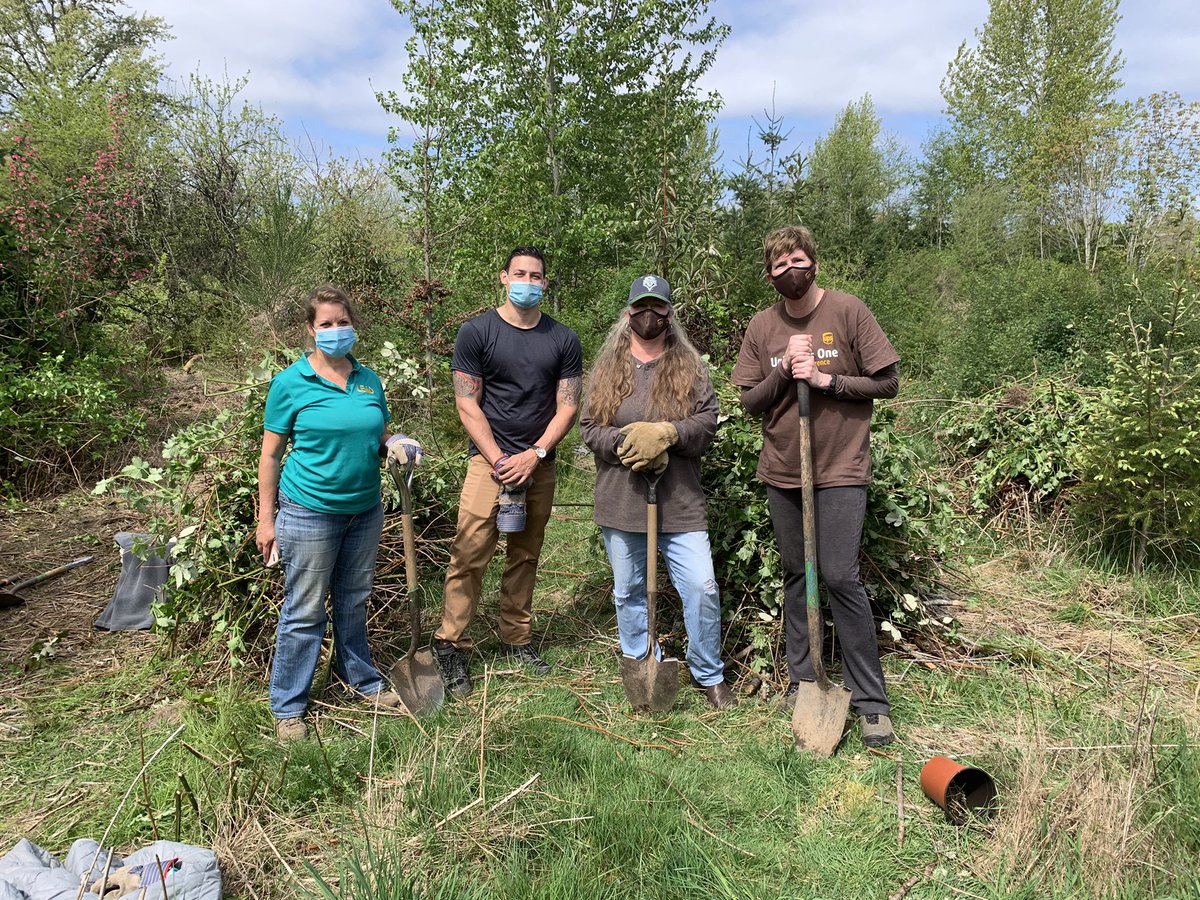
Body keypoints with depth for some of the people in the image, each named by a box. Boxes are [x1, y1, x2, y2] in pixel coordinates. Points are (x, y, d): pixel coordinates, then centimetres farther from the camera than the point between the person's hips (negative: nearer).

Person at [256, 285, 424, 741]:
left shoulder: (369, 379, 6)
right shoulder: (290, 383, -8)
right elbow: (270, 454, -5)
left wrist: (395, 445, -7)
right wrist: (266, 520, -7)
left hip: (365, 510, 5)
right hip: (310, 512, -5)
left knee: (353, 601, 19)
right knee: (304, 612, 4)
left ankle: (362, 679, 37)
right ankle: (288, 706, 20)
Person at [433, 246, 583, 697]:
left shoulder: (563, 339, 6)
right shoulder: (476, 332, -2)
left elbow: (567, 406, 4)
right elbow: (467, 405, -5)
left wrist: (534, 455, -9)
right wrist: (500, 461, -11)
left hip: (540, 465, 3)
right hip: (490, 459, -3)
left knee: (525, 557, 11)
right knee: (469, 554, -8)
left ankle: (517, 639, 23)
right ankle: (449, 647, 3)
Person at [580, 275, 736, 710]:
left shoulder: (689, 366, 4)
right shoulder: (608, 368, 7)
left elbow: (708, 421, -6)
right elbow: (588, 427, 1)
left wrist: (665, 434, -22)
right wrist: (628, 443, -16)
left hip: (680, 503, -1)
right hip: (620, 502, 2)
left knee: (702, 588, -3)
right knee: (628, 592, 12)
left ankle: (710, 675, 18)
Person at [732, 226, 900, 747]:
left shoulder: (848, 312, -4)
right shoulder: (762, 327, 6)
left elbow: (887, 383, -4)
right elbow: (750, 402, 5)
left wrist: (826, 379, -16)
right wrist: (784, 370, -12)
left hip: (840, 469, -4)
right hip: (782, 470, 4)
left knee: (841, 577, -9)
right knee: (795, 575, 11)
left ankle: (871, 701, 3)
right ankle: (801, 682, 24)